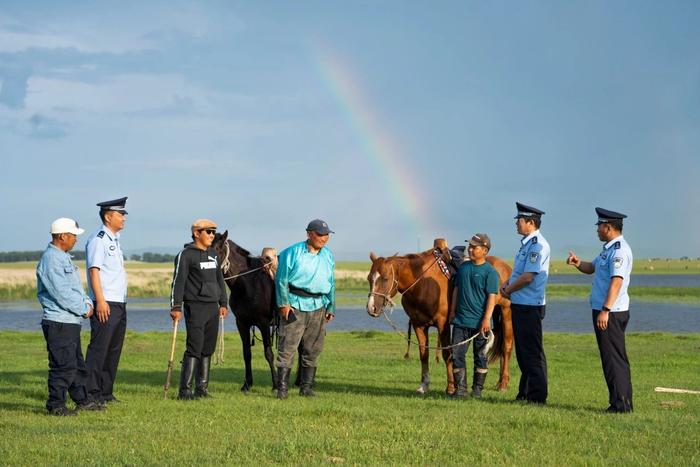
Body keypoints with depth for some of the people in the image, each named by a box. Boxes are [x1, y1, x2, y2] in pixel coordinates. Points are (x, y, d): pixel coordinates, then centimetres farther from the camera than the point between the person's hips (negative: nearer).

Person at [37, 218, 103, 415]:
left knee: (77, 363, 16)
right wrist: (84, 309, -13)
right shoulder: (50, 259, -17)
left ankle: (82, 400, 25)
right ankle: (56, 405, -1)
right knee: (63, 365, -8)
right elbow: (61, 293, -22)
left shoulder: (64, 257, 17)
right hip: (58, 322, -11)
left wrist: (87, 302, 5)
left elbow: (75, 286, 24)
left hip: (71, 321, 11)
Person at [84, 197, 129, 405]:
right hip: (105, 304, -9)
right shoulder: (98, 240, -10)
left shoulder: (115, 239, 18)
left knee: (114, 349, 11)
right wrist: (100, 301, -22)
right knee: (98, 348, -8)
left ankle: (106, 392, 18)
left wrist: (121, 302, 18)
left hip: (119, 304, 9)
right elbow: (94, 271, -16)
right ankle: (91, 393, -5)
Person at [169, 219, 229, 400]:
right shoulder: (186, 255, -7)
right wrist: (176, 307, -17)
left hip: (213, 307, 7)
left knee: (208, 349, 9)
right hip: (195, 307, -7)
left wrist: (223, 303, 17)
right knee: (194, 349, -11)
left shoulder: (213, 254, 15)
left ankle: (202, 388, 15)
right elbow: (178, 281, -11)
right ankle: (185, 390, -9)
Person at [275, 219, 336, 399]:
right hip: (295, 305, -5)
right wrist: (283, 303, -11)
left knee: (313, 350, 8)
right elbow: (281, 280, -5)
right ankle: (282, 388, -4)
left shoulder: (328, 256, 11)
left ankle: (306, 387, 17)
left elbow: (331, 284, 18)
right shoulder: (293, 252, -5)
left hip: (318, 307, 5)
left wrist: (331, 307, 15)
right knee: (287, 348, -7)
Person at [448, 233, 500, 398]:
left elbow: (492, 297, -12)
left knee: (480, 356, 6)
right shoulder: (463, 267, 9)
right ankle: (460, 388, 7)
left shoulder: (490, 272, -8)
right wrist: (452, 311, 11)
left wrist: (486, 319, -19)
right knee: (457, 355, 1)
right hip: (460, 320, 5)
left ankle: (477, 388, 15)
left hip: (479, 322, -5)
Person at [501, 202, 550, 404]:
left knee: (532, 352, -5)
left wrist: (509, 290, -10)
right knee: (522, 351, 15)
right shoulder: (526, 243, 14)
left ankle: (537, 396, -1)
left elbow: (528, 277, -22)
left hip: (530, 306, -10)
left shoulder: (538, 245, -16)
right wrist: (507, 284, 4)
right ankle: (525, 393, 23)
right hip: (519, 304, 10)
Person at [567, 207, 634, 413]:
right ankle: (622, 403, 18)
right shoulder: (608, 249, 16)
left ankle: (620, 404, -5)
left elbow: (616, 281, -25)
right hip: (604, 311, 10)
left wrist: (605, 310, -30)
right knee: (616, 358, 13)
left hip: (611, 313, -10)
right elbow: (591, 268, 25)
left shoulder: (619, 250, -16)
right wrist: (578, 263, 3)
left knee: (613, 357, -8)